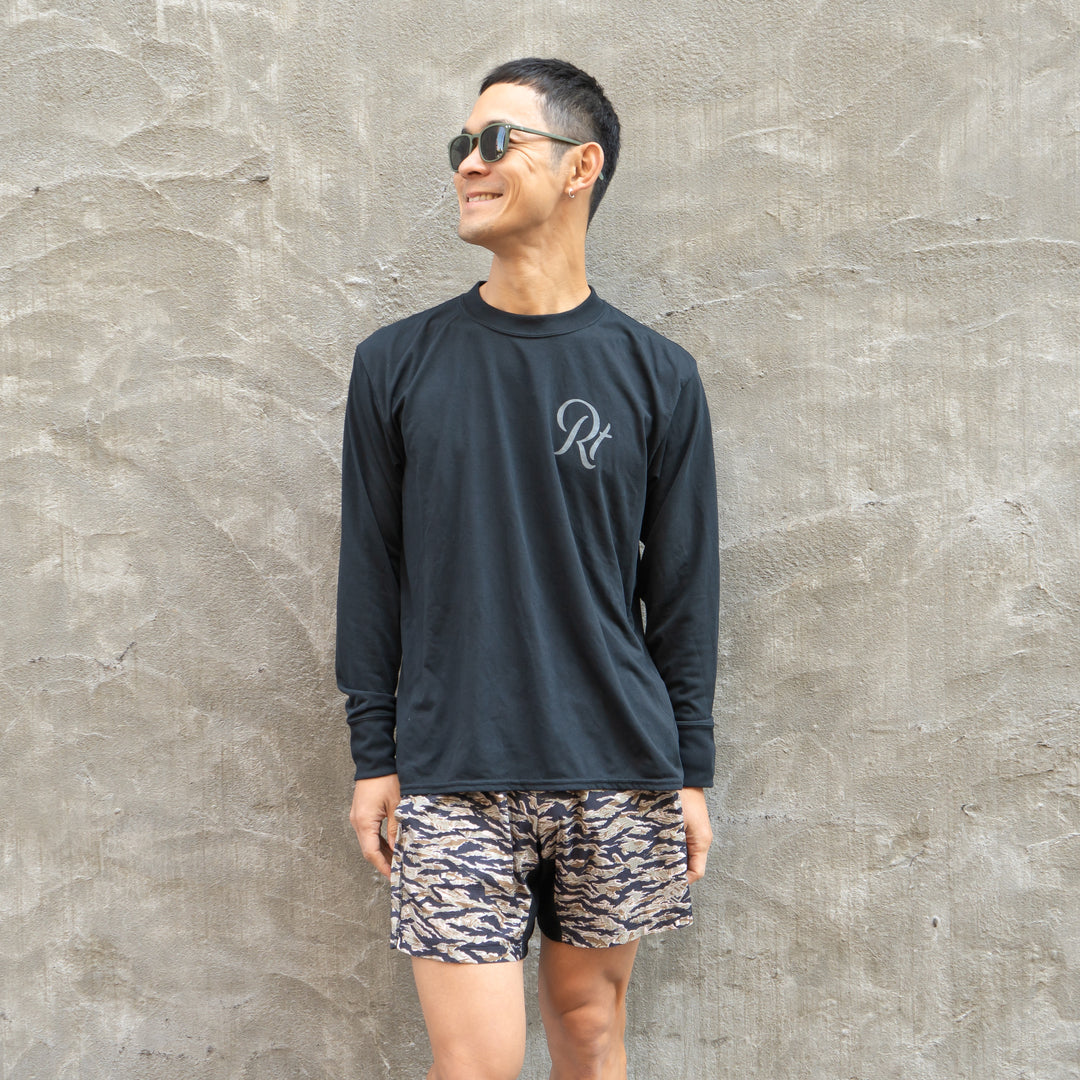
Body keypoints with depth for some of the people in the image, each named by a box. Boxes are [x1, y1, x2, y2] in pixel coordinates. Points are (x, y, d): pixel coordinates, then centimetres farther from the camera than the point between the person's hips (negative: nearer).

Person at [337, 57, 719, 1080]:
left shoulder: (657, 376, 3)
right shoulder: (397, 364, 3)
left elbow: (684, 591, 6)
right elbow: (370, 573, 5)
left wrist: (691, 768, 4)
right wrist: (373, 756, 2)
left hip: (619, 774, 1)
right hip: (453, 778, -1)